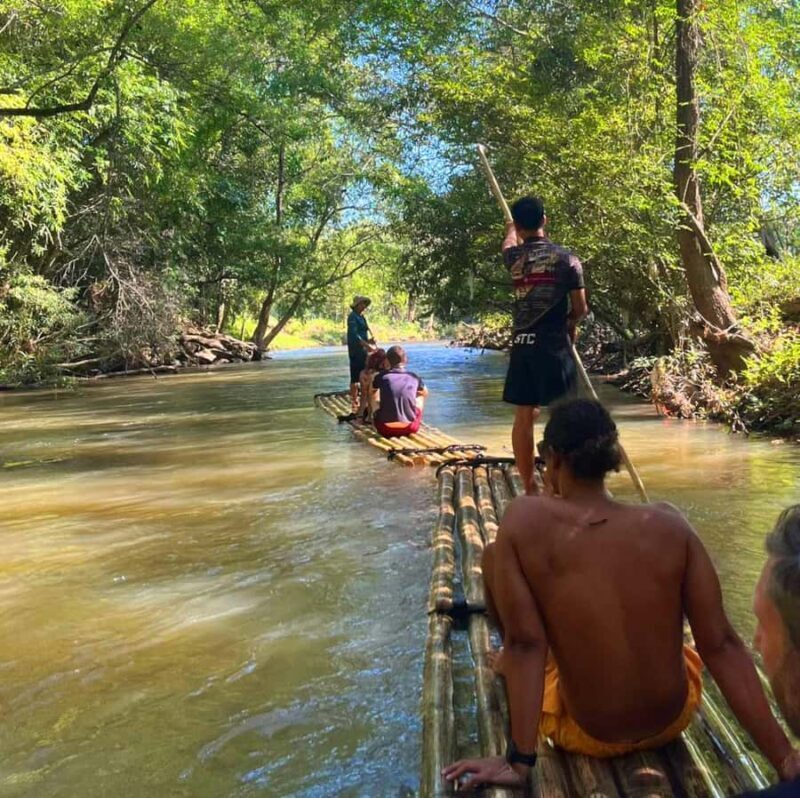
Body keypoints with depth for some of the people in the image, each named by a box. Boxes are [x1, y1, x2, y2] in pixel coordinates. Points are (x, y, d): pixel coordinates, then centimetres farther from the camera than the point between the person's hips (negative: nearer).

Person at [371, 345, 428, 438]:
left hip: (386, 429, 0)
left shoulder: (382, 377, -4)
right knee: (420, 396, 27)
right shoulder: (414, 377, -1)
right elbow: (425, 393, 21)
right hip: (410, 428, 1)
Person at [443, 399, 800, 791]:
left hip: (587, 735, -2)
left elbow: (525, 641, -20)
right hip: (674, 719, 3)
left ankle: (511, 663, 35)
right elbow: (722, 645, -13)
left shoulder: (524, 521, -19)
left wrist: (519, 760, -14)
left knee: (494, 554, 7)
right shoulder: (669, 525, -13)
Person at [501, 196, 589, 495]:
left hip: (521, 344, 4)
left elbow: (510, 242, 34)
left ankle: (529, 488, 13)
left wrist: (511, 228, 55)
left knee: (523, 417, 7)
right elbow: (580, 309, -1)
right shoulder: (565, 258, -2)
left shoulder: (514, 256, 7)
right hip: (554, 345, -3)